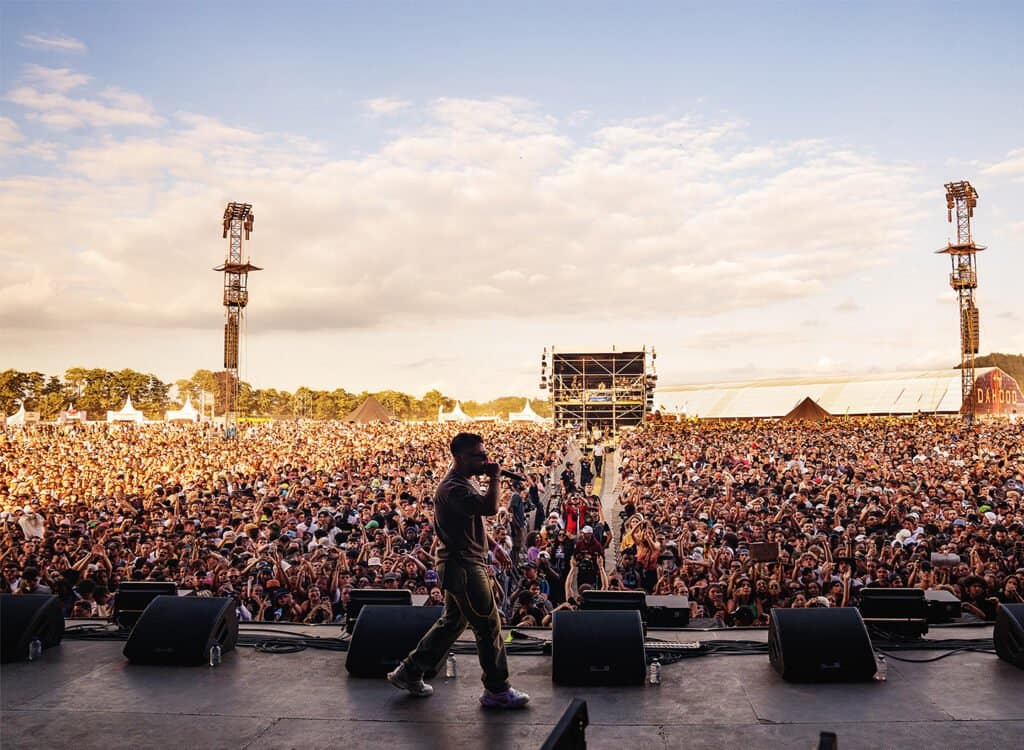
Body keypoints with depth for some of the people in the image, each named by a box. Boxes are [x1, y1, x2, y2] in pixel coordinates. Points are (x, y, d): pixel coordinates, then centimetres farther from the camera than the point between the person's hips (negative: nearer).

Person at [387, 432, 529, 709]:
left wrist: (495, 546, 21)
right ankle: (497, 690, 11)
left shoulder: (463, 484, 14)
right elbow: (490, 507, -36)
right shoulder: (453, 488, -21)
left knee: (452, 622, 19)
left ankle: (409, 673, 28)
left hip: (464, 564, 11)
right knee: (488, 624, -2)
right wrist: (495, 478, -21)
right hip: (462, 565, -11)